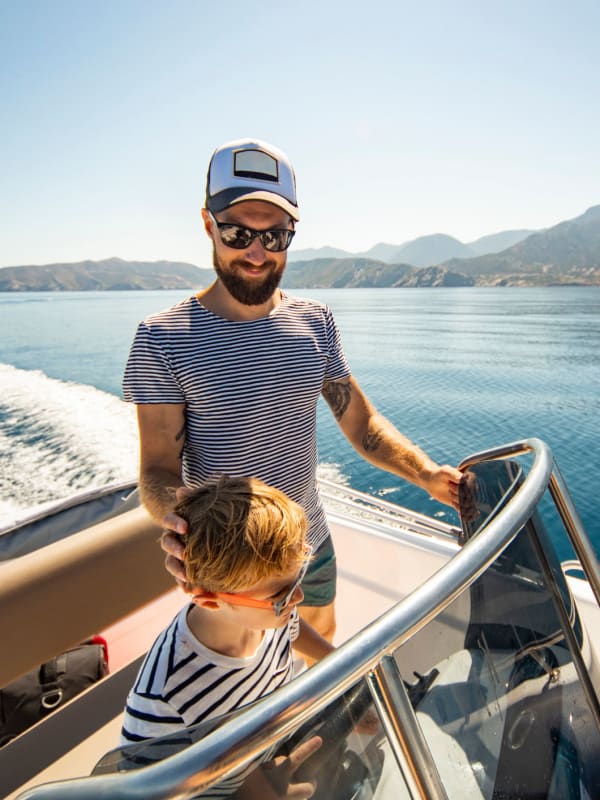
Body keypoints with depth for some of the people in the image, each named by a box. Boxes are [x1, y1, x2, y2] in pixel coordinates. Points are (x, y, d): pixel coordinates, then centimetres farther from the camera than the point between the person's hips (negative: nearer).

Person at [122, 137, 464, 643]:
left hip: (311, 543, 5)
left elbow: (363, 423, -4)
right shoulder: (163, 338, -19)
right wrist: (175, 518, -41)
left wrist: (430, 474, -19)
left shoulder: (316, 323, -5)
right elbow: (159, 468, -19)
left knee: (323, 647, 31)